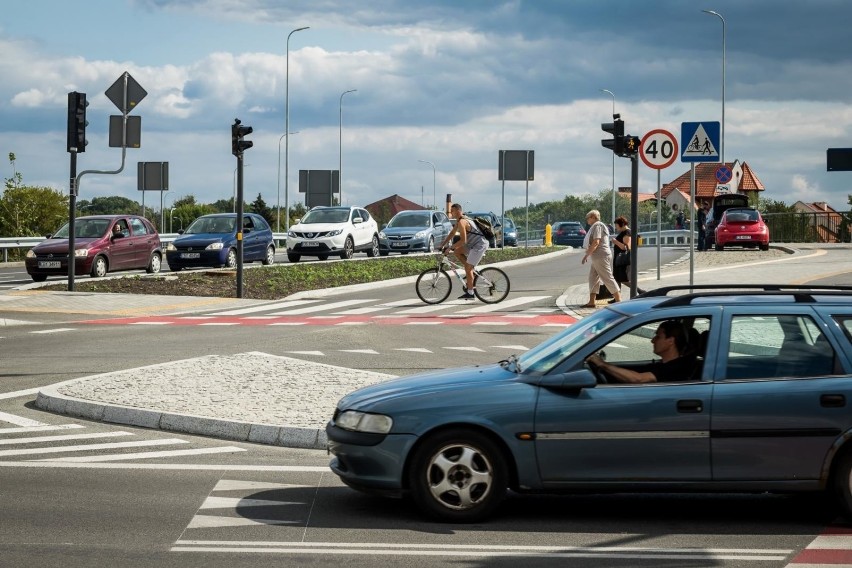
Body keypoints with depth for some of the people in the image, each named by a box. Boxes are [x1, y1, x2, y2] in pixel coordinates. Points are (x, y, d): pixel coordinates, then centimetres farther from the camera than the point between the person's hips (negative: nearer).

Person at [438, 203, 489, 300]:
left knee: (468, 268, -10)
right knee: (457, 251, 8)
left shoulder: (461, 222, -19)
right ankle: (470, 271, 11)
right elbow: (452, 233, 22)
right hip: (473, 244, 10)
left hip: (480, 245, -10)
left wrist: (450, 247, -19)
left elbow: (463, 240, -24)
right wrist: (442, 244, 17)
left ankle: (470, 293, -7)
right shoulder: (459, 221, 13)